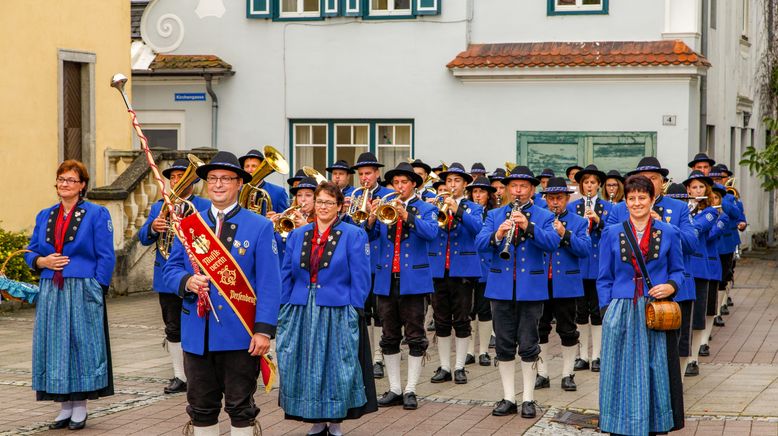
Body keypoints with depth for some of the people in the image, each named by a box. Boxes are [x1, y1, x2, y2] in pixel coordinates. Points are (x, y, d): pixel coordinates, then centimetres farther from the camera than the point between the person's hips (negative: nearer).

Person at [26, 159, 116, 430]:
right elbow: (30, 252, 16)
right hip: (51, 293, 5)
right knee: (55, 346, 5)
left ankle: (80, 408, 7)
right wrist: (42, 261, -6)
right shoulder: (45, 216, 13)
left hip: (83, 293, -4)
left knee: (82, 345, -2)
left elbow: (106, 257, -4)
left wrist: (97, 291, -11)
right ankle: (64, 407, 13)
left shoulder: (96, 214, -1)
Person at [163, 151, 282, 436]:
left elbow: (269, 283, -6)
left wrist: (264, 329, -15)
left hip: (240, 337, -3)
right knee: (201, 408, 11)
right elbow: (170, 269, 12)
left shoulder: (260, 227, -1)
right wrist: (187, 282, -12)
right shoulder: (189, 225, 10)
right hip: (197, 335, 4)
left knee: (240, 408, 4)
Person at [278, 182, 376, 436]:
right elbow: (286, 275, 10)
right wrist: (283, 310, 4)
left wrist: (354, 312, -11)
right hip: (301, 314, 3)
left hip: (338, 315, -3)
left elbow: (360, 279, -4)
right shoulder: (297, 235, 10)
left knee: (336, 370, 1)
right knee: (307, 370, 6)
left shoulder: (353, 235, -1)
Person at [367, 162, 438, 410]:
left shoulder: (425, 209, 2)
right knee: (389, 338, 8)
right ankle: (394, 389, 15)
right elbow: (369, 236, -2)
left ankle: (411, 390, 7)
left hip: (413, 281, -3)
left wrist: (406, 215, -27)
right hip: (386, 280, 3)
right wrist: (372, 218, -21)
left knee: (415, 337, 0)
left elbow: (431, 233, -17)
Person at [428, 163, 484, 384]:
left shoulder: (473, 208, 5)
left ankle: (460, 367, 8)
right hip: (438, 269, 2)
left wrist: (457, 210, -28)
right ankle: (444, 367, 13)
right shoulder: (436, 206, 11)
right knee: (441, 321, 6)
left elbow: (477, 227, -16)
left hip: (463, 270, -2)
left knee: (461, 320, 1)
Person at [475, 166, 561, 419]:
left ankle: (528, 399, 10)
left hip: (531, 289, -2)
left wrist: (528, 227, -28)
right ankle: (508, 398, 15)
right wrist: (497, 235, -24)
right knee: (504, 346, 6)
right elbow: (480, 244, -4)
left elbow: (552, 242, -14)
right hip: (501, 288, 2)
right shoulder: (494, 215, 10)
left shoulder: (544, 217, 3)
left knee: (528, 346, 1)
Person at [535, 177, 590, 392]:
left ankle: (568, 375, 13)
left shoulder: (579, 222, 4)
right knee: (539, 330, 6)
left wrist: (565, 234, -19)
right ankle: (542, 374, 15)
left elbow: (585, 250, -9)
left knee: (568, 331, 3)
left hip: (566, 285, -2)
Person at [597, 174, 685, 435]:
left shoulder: (669, 233, 5)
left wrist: (671, 286, -10)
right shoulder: (612, 234, 6)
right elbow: (604, 279, 8)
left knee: (655, 372, 3)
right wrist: (607, 312, -1)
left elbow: (678, 271, 12)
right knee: (622, 373, 2)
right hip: (621, 314, 0)